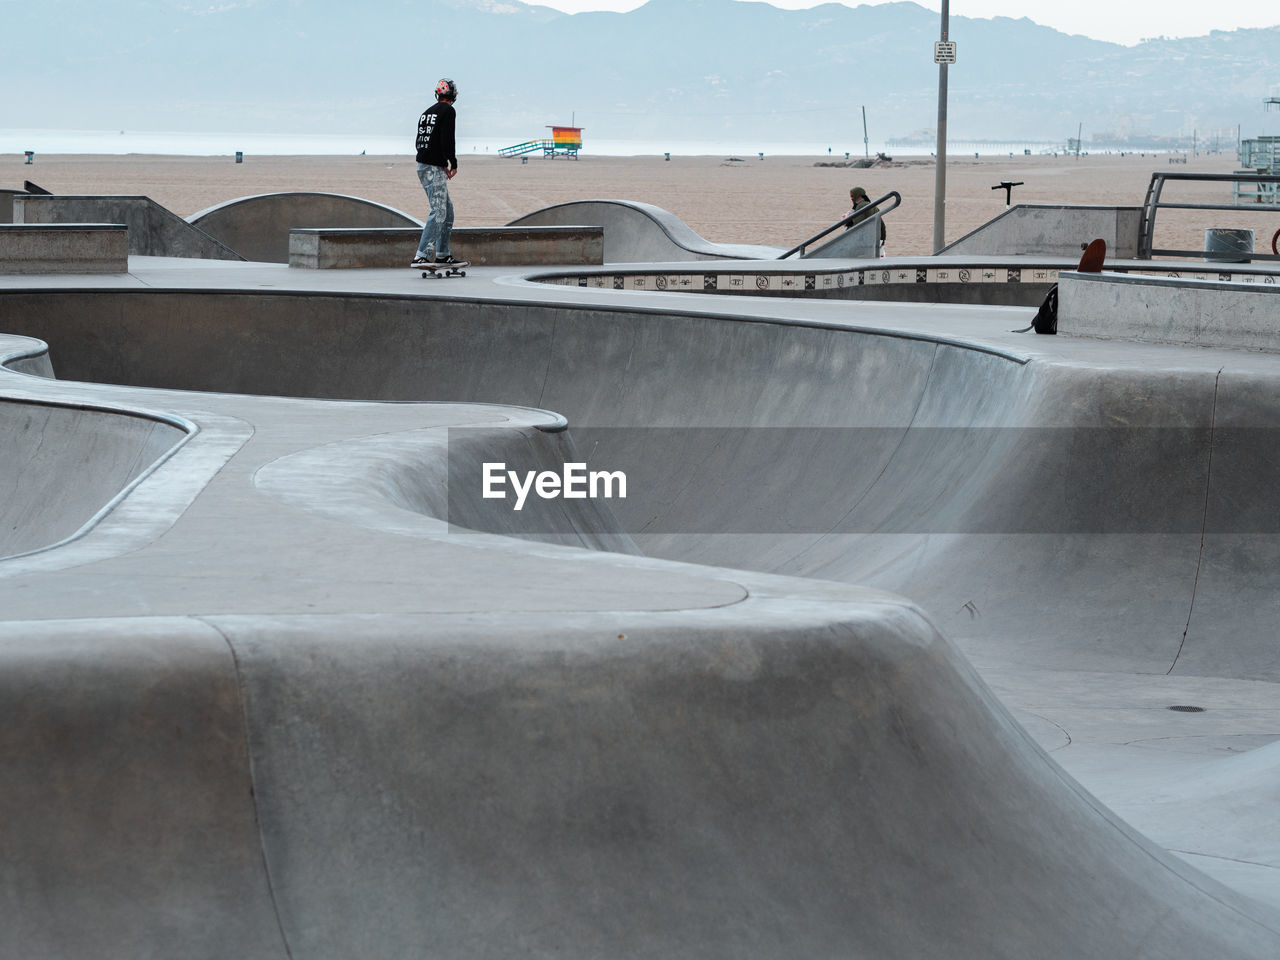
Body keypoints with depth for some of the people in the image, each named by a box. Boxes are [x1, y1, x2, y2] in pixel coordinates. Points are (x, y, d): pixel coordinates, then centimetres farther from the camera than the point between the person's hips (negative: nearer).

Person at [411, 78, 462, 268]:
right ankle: (421, 256, -20)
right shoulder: (448, 111, -7)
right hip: (434, 168, -9)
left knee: (447, 208, 17)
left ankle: (442, 254, 18)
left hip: (423, 166, 9)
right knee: (438, 212, -12)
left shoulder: (427, 112, 17)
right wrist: (453, 163, -7)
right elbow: (447, 139, -17)